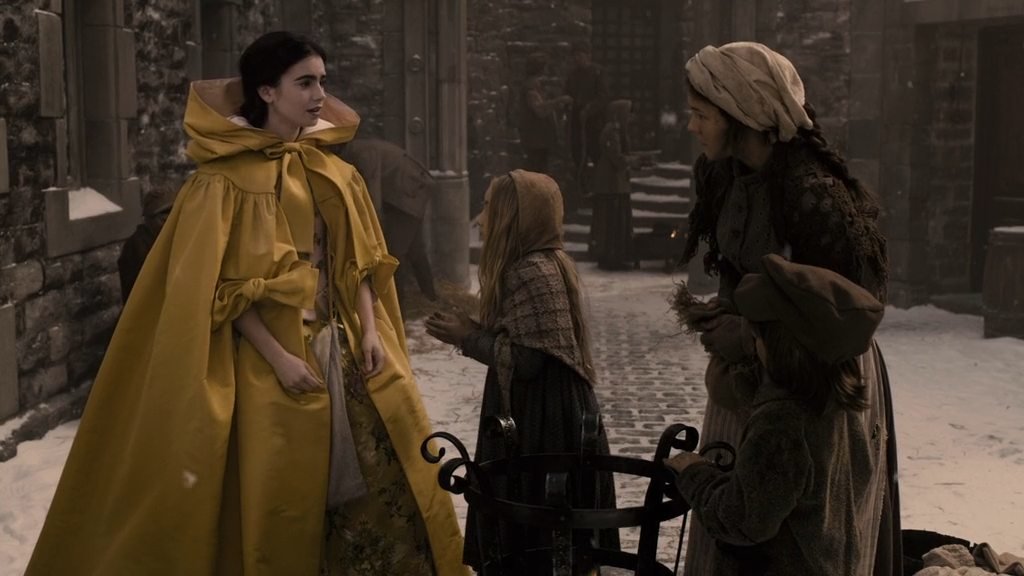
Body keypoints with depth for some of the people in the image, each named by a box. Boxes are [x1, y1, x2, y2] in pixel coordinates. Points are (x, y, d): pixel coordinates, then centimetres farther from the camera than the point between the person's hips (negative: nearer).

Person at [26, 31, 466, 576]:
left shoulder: (331, 171, 9)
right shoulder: (228, 177, -9)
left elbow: (357, 258, 11)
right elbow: (219, 286, -11)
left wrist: (370, 329, -2)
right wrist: (278, 356, -16)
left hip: (342, 343, 6)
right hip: (274, 352, -6)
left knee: (385, 476, 6)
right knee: (286, 492, 1)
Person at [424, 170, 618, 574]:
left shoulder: (531, 272, -19)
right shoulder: (544, 264, 12)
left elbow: (526, 360, -22)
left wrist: (468, 338, -11)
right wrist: (475, 330, 12)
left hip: (543, 426, -10)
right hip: (547, 420, 10)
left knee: (533, 538, 1)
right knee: (549, 537, 16)